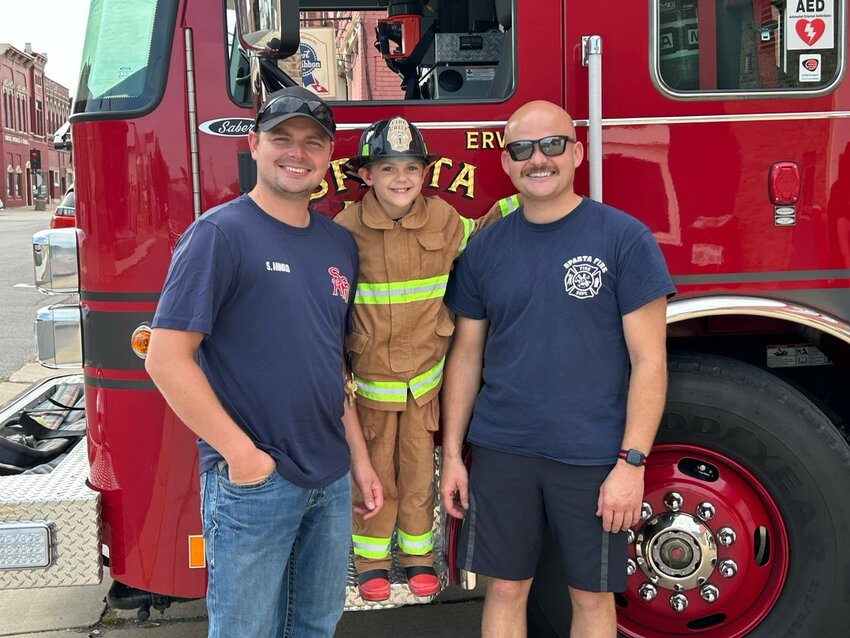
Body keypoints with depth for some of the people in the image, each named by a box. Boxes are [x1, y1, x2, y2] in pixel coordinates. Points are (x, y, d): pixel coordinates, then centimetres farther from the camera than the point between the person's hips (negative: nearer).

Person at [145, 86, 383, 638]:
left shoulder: (340, 244, 9)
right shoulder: (220, 234, -12)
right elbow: (167, 359, -17)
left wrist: (360, 459, 13)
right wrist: (242, 453, -17)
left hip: (331, 480, 7)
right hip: (252, 484, -6)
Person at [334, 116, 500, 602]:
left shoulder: (443, 219, -4)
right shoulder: (347, 228, -11)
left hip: (425, 375, 2)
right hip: (370, 376, -2)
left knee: (419, 471, 13)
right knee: (374, 474, 11)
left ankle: (418, 554, 31)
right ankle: (372, 559, 28)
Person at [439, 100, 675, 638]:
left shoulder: (625, 238, -7)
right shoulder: (485, 248, 4)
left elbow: (648, 360, -8)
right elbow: (466, 356, 9)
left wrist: (631, 462, -12)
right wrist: (452, 453, 5)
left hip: (593, 457, -2)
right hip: (501, 453, 3)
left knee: (592, 595, 12)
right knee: (505, 589, 12)